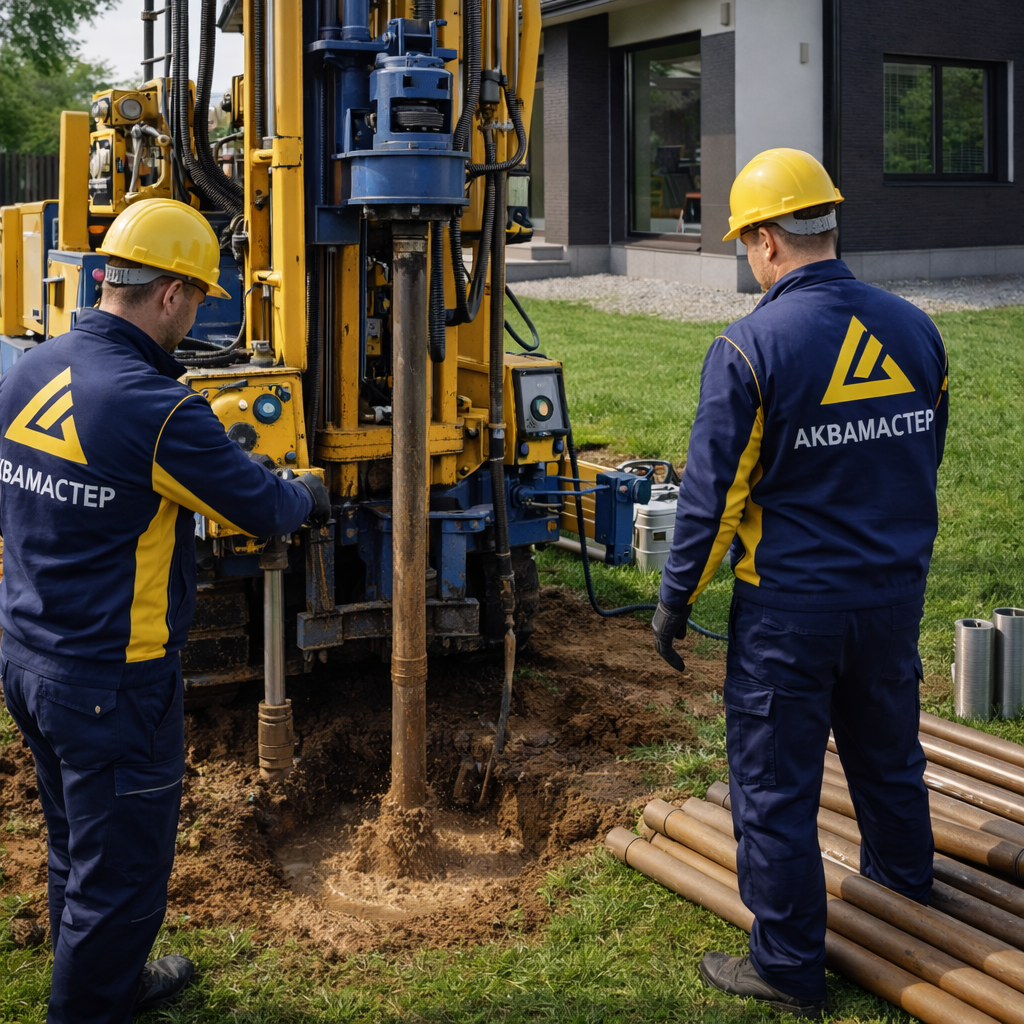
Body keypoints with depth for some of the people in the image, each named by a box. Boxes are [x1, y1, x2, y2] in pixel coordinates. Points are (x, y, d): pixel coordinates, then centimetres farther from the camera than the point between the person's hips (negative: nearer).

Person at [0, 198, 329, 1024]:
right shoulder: (156, 409, -24)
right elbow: (262, 505, -14)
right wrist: (309, 497, 10)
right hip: (113, 680, -9)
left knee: (77, 852, 25)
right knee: (121, 872, 8)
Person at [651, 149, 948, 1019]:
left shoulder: (751, 349, -17)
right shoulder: (914, 329, 1)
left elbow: (712, 491, -14)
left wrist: (676, 599, -3)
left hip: (790, 605, -6)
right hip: (896, 593, 6)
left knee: (775, 784, 6)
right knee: (889, 754, 25)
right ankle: (906, 885, 45)